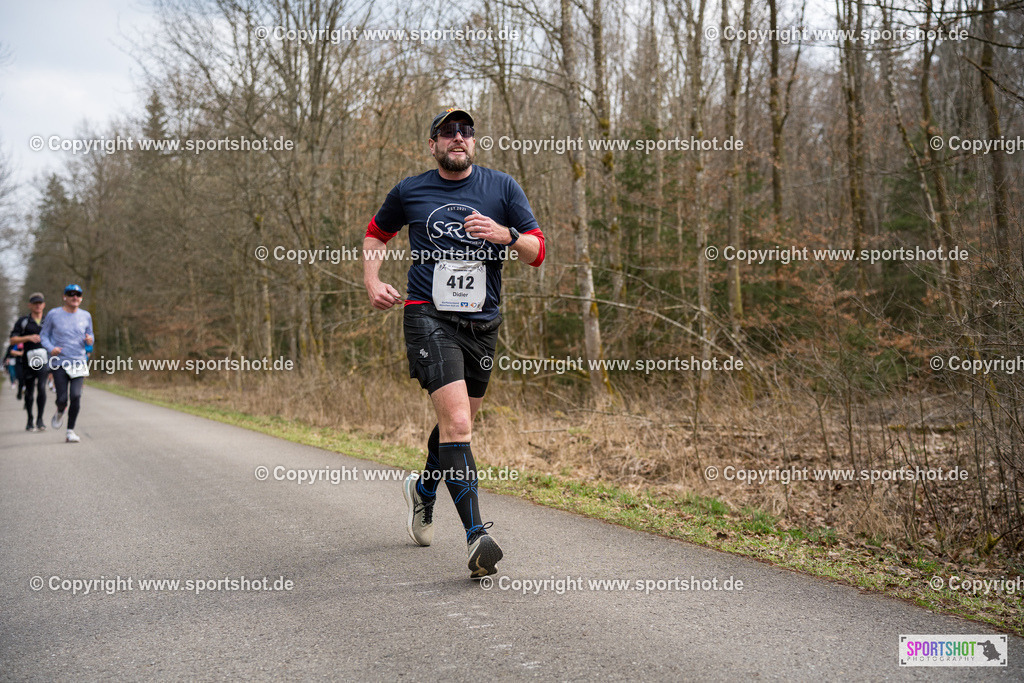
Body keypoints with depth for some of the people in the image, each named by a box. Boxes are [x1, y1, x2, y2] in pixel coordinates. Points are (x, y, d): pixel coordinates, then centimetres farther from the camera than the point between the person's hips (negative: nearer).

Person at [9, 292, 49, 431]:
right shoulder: (23, 321, 5)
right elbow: (13, 340, -1)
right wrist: (28, 338, -15)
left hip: (43, 360, 0)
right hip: (28, 360, 0)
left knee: (41, 387, -18)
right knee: (29, 392, 7)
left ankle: (40, 419, -13)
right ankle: (30, 421, 21)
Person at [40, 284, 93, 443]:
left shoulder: (85, 316, 9)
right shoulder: (54, 314, 0)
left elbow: (89, 335, 20)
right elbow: (43, 335, 7)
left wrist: (89, 340, -5)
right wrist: (51, 348, -12)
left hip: (79, 361, 2)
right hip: (59, 362, -2)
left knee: (76, 396, -12)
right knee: (62, 398, -8)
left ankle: (70, 431, -1)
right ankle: (60, 412, 31)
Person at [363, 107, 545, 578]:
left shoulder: (502, 188, 6)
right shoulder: (409, 192, 5)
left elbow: (537, 251, 4)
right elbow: (376, 235, 21)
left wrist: (506, 235, -16)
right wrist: (372, 282, 4)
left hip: (482, 323, 3)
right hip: (429, 316, -3)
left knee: (458, 424, 19)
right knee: (456, 423, -21)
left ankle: (424, 488, 48)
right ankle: (476, 534, -24)